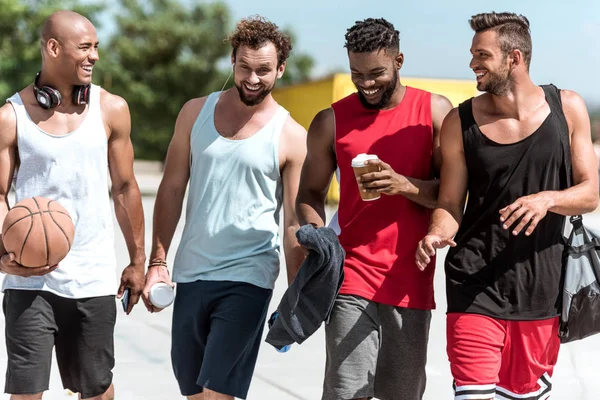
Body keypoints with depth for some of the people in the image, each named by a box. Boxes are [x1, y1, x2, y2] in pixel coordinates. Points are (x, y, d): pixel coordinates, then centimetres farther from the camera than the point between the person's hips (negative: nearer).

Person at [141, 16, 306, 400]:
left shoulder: (291, 137, -6)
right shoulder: (196, 112, 5)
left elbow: (295, 223, -4)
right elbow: (173, 188, 7)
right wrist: (157, 261, 2)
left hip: (248, 279, -4)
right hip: (190, 272, 5)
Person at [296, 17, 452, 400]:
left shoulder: (435, 111, 4)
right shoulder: (331, 121, 4)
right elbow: (310, 193, 11)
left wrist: (405, 185, -18)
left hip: (411, 281, 1)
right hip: (352, 279, -1)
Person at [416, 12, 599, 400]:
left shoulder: (567, 108, 1)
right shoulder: (460, 123, 0)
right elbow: (449, 205, 3)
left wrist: (547, 199, -20)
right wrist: (437, 235, -19)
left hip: (541, 288, 1)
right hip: (476, 285, -1)